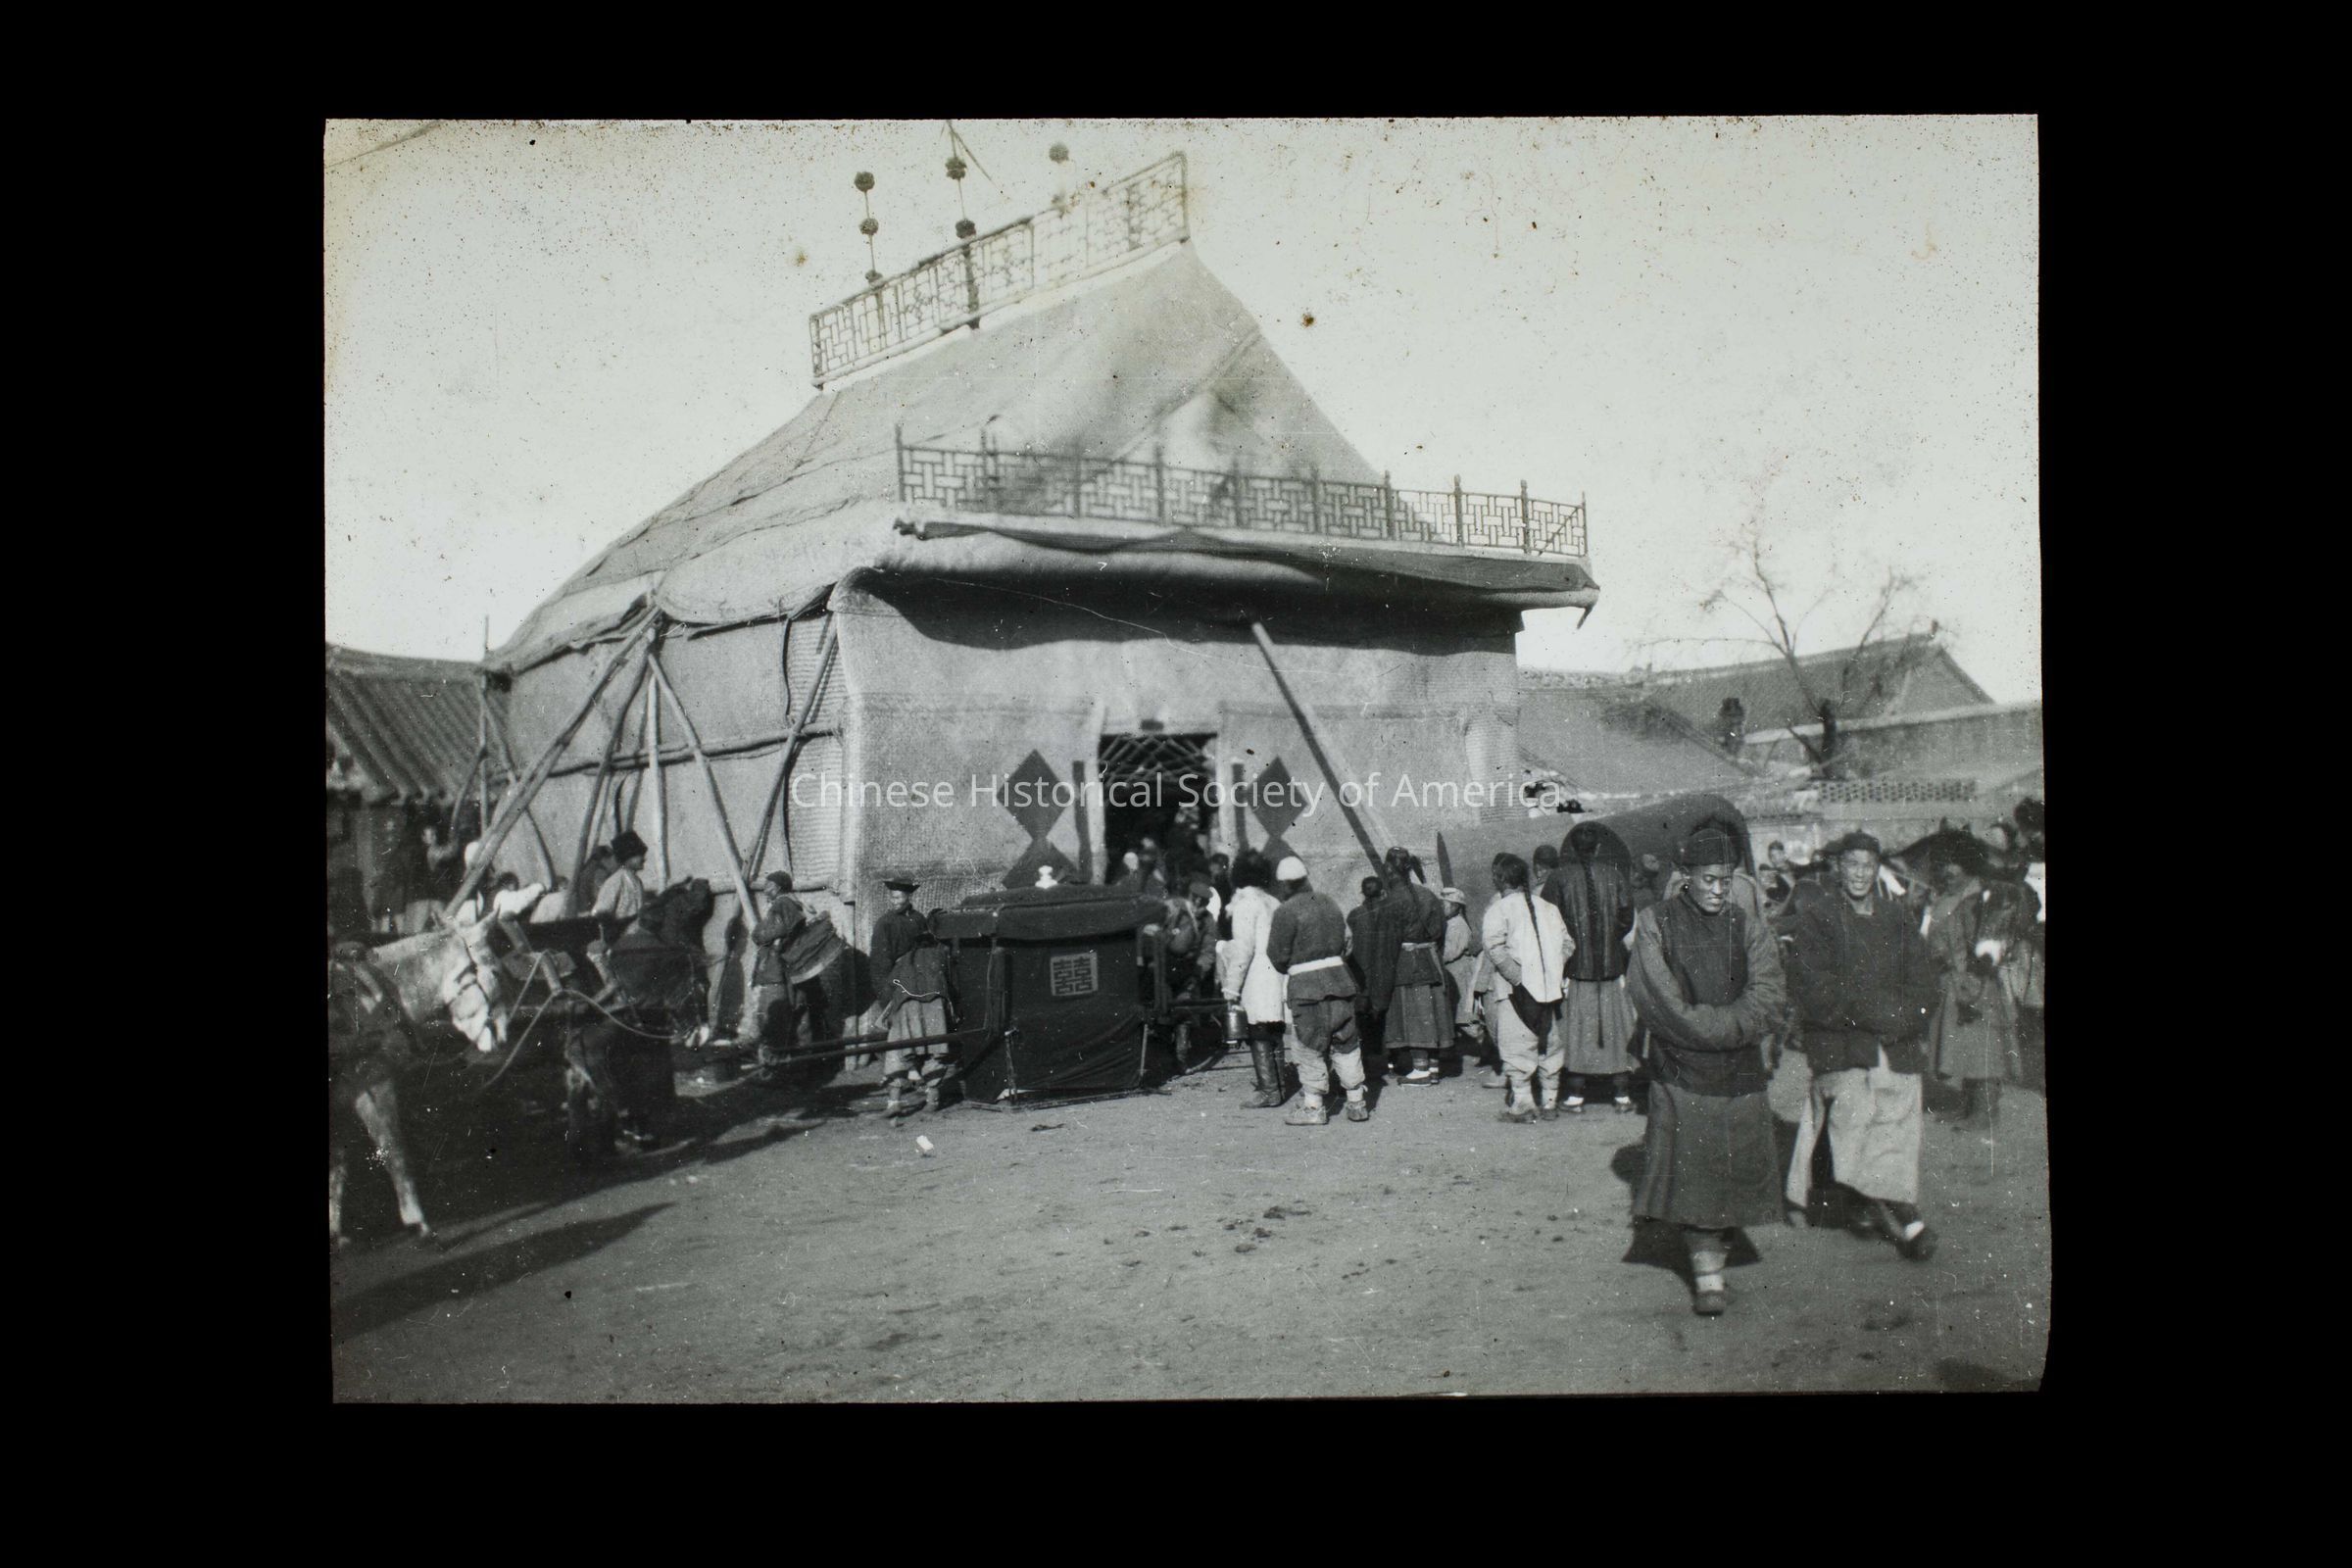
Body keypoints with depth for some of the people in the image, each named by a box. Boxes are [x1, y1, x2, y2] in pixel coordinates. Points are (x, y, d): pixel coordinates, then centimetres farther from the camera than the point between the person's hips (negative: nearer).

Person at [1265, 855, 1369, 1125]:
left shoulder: (1285, 912, -10)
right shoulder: (1329, 905, 10)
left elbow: (1278, 956, -6)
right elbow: (1343, 943, 14)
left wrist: (1286, 971, 14)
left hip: (1306, 986, -6)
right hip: (1339, 979, 6)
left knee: (1308, 1048, 4)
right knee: (1346, 1044, 12)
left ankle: (1313, 1107, 5)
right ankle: (1356, 1103, 17)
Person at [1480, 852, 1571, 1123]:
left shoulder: (1498, 909, -6)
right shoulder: (1547, 908, 11)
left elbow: (1496, 950, -18)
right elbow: (1566, 943, 8)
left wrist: (1517, 977, -14)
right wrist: (1552, 973, 8)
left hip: (1516, 990, -5)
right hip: (1547, 988, 5)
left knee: (1517, 1047, -2)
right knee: (1548, 1045, 12)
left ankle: (1521, 1103, -4)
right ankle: (1549, 1102, 18)